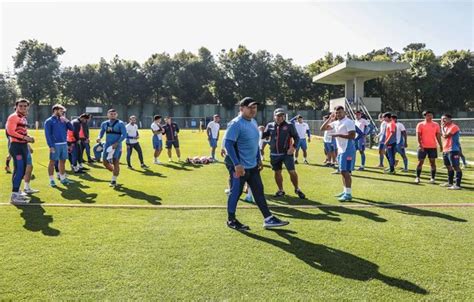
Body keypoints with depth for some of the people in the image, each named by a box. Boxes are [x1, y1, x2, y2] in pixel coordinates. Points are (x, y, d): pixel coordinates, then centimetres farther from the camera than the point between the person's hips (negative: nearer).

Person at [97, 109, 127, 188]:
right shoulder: (104, 124, 9)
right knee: (105, 162, 6)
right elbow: (101, 132, 17)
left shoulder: (120, 123, -6)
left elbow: (124, 135, -12)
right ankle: (115, 173, 31)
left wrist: (117, 143, -22)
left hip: (116, 146, -5)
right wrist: (99, 137, -8)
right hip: (107, 145, 5)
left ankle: (114, 181, 1)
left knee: (115, 162, -8)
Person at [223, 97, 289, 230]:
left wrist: (259, 159, 19)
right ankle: (231, 220, 20)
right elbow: (228, 144, -23)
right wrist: (237, 164, -26)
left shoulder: (254, 122, 11)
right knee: (236, 192, 4)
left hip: (253, 166, 9)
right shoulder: (236, 124, -17)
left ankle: (268, 219, 18)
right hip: (239, 166, -9)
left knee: (259, 191, 11)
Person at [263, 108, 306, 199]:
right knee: (277, 172, 12)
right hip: (274, 154, 3)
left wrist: (293, 147, -14)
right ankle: (280, 190, 28)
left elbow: (296, 137, -2)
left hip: (287, 153, -3)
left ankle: (297, 189, 15)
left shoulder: (289, 126, -5)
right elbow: (263, 136, 11)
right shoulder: (270, 125, 4)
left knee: (292, 172, -7)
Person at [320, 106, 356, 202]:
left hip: (347, 150, -9)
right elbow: (322, 129, 14)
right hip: (340, 150, 9)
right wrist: (329, 119, 5)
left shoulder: (349, 122, -11)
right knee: (343, 171, 14)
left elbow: (352, 136, -20)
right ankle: (345, 191, 24)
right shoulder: (335, 123, 13)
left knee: (345, 171, -12)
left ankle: (348, 194, -9)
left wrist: (338, 135, -22)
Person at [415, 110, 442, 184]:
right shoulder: (420, 124, 0)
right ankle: (417, 177, 9)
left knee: (432, 162, 4)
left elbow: (438, 136, 9)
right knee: (420, 162, 1)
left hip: (433, 147, 2)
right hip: (423, 147, -2)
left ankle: (433, 178, 11)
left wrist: (440, 145, 3)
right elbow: (418, 136, -5)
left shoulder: (436, 125, 7)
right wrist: (420, 145, -16)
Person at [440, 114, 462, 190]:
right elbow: (443, 136, 24)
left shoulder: (453, 127, -13)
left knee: (456, 167, -10)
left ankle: (457, 185, -11)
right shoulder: (446, 127, 17)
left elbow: (445, 136, -18)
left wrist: (442, 127, -8)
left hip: (453, 150, -10)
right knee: (449, 166, 18)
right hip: (445, 150, 10)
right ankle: (450, 183, 29)